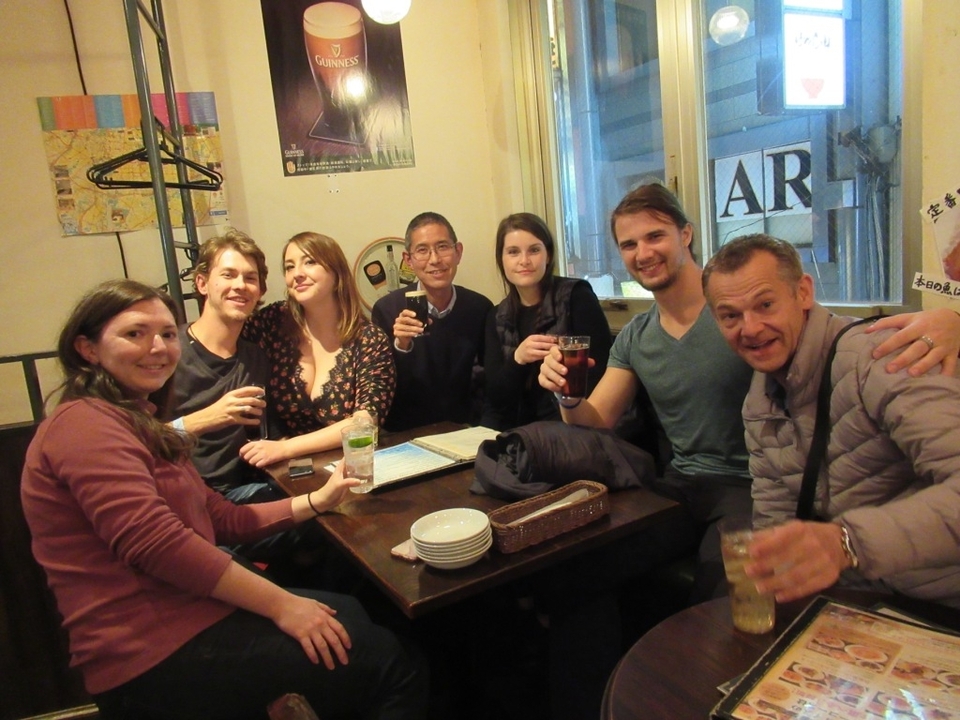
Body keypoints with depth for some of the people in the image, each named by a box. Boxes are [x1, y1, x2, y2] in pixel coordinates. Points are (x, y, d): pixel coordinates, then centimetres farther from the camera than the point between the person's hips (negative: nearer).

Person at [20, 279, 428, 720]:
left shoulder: (138, 424, 18)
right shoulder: (85, 423, -13)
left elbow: (221, 519, 14)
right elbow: (155, 541, -25)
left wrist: (317, 501, 9)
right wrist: (279, 605, -22)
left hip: (187, 612, 10)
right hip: (157, 655, -10)